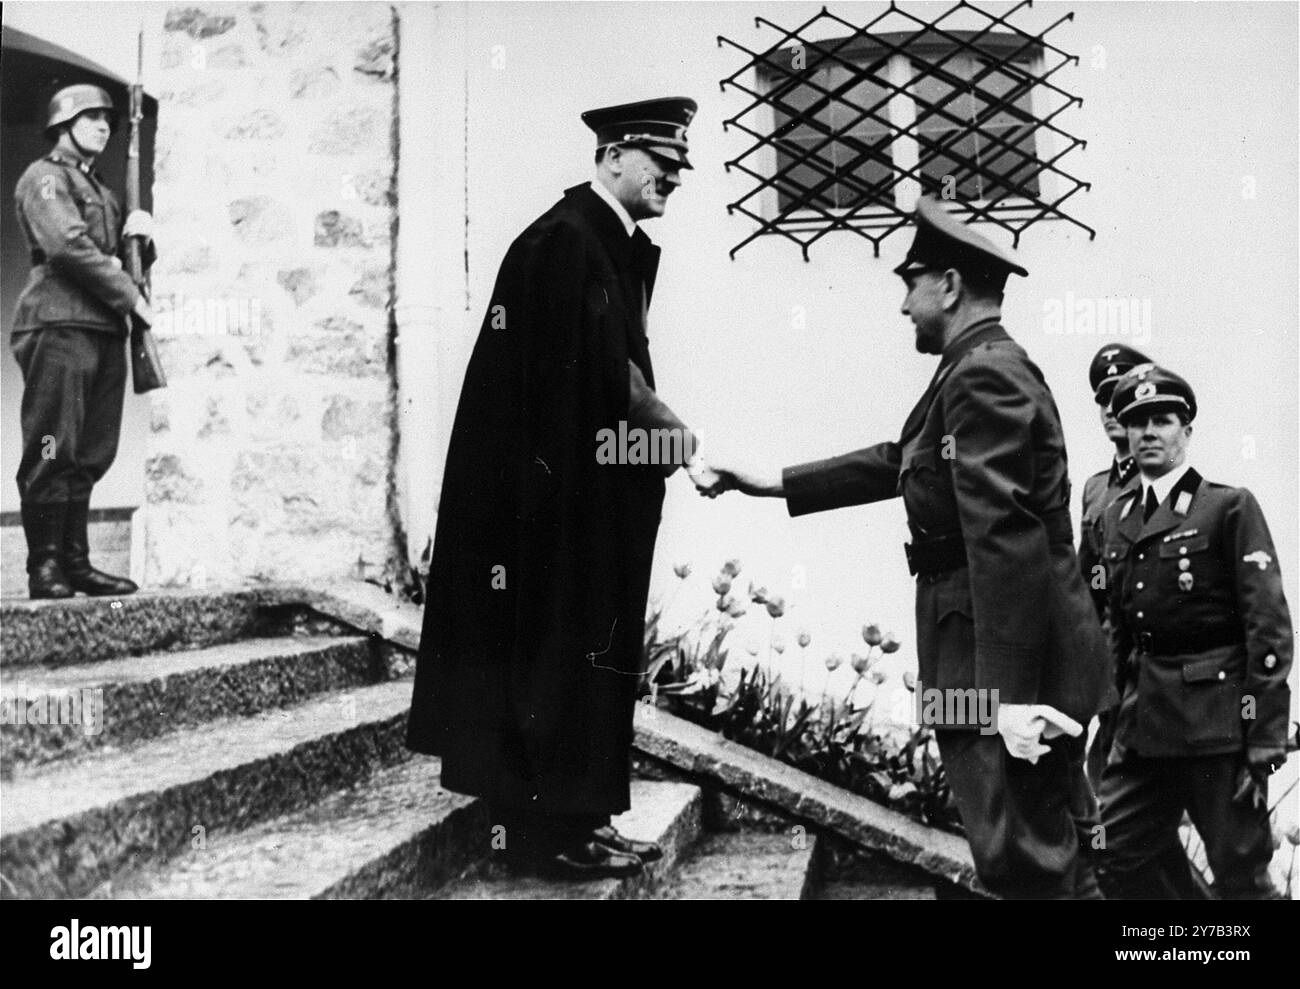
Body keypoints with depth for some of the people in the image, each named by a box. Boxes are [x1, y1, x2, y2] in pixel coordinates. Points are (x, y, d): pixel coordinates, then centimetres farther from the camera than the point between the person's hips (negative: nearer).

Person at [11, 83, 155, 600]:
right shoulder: (45, 177, 2)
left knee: (89, 456, 5)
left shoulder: (101, 192, 28)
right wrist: (131, 297, -11)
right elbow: (69, 246, -13)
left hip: (104, 331, 8)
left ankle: (75, 563, 9)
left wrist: (142, 234, 4)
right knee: (53, 452, -9)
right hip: (60, 325, -8)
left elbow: (135, 262, 27)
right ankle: (44, 567, -7)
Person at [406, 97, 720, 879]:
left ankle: (572, 815, 25)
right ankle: (547, 828, 10)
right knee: (553, 651, -1)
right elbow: (604, 375, -22)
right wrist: (673, 434, -14)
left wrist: (669, 435, 1)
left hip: (590, 496, 10)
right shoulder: (564, 241, -16)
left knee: (590, 655, 14)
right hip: (551, 494, -10)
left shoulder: (625, 247, 14)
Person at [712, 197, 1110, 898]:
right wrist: (774, 483, 25)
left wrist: (1011, 695, -27)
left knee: (1025, 865, -3)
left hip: (1010, 666, -10)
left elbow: (1004, 539, -24)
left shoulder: (985, 375, -17)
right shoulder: (985, 368, 15)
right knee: (1048, 854, 17)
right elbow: (898, 463, 24)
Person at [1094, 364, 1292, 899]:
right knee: (1117, 861, 6)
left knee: (1240, 875, 2)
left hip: (1217, 722, -6)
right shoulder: (1116, 517, 13)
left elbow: (1269, 628, -10)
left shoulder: (1230, 507, -5)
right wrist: (1121, 712, 11)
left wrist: (1264, 740, -14)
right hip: (1142, 723, 6)